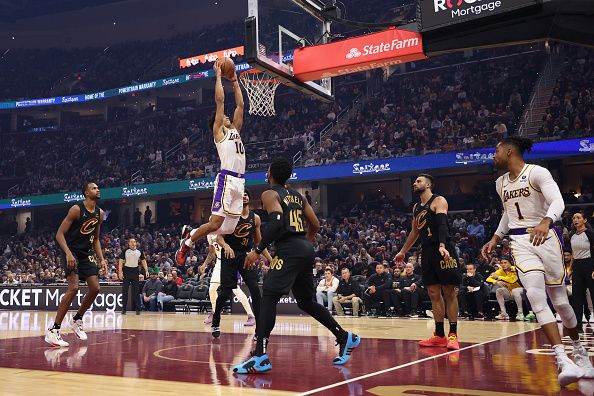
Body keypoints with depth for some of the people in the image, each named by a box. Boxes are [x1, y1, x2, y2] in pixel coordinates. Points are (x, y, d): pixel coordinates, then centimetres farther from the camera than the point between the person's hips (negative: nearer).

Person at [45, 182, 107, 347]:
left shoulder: (100, 213, 7)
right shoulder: (76, 209, -14)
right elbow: (59, 234, -15)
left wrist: (101, 259, 5)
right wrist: (68, 253, -28)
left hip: (87, 253, 7)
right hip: (72, 253, -7)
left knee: (95, 288, 2)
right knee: (73, 287, -22)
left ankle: (77, 320, 24)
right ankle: (53, 330, -18)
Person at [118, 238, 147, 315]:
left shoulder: (139, 252, 6)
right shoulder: (125, 251, -1)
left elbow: (143, 261, 10)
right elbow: (121, 261, -2)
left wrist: (146, 270, -2)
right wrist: (120, 272, -11)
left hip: (135, 271, 2)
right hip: (127, 271, -2)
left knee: (136, 291, 1)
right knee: (125, 291, 0)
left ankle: (138, 309, 3)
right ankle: (124, 309, 6)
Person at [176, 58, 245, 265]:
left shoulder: (234, 130, 25)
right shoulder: (219, 131, 6)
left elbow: (240, 105, 27)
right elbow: (219, 100, 0)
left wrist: (234, 80, 28)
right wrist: (218, 75, 6)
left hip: (239, 181, 8)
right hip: (227, 179, -8)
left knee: (229, 227, 4)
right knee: (215, 223, -13)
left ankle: (190, 232, 22)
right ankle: (187, 243, 9)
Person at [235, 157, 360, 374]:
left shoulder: (270, 194, 0)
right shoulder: (298, 196, 22)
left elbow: (277, 222, -17)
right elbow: (315, 225, 20)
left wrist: (258, 250, -13)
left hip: (289, 250, -8)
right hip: (306, 249, 8)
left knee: (269, 296, -11)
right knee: (306, 301, 21)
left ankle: (260, 357, -21)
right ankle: (345, 338, 25)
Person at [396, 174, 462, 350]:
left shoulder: (439, 201, -6)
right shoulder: (416, 207, 18)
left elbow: (442, 224, -22)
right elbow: (415, 231, 28)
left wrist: (442, 246, -36)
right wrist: (403, 252, 31)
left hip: (443, 251, -8)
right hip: (427, 252, 8)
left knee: (449, 292, -4)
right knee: (434, 294, 7)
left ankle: (453, 334, 0)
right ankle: (439, 336, 12)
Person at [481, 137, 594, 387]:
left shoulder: (537, 172, -9)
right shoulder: (501, 183, 13)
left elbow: (558, 201, -23)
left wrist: (546, 221, -42)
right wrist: (495, 239, 23)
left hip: (546, 237, -4)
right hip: (520, 242, 4)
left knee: (559, 299, 3)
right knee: (535, 296, -17)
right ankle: (563, 361, -19)